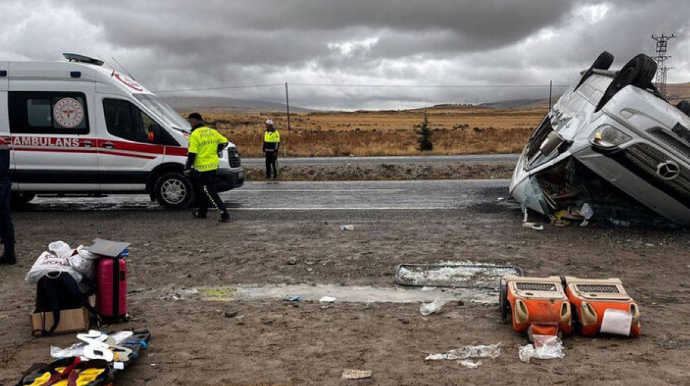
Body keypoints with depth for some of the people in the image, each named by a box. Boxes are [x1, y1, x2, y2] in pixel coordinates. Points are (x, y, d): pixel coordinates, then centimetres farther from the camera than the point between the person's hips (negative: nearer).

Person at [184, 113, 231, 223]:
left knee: (210, 192, -5)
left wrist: (187, 169, -8)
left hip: (202, 167, -7)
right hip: (213, 165, 8)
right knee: (204, 190, 20)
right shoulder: (212, 131, 7)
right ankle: (202, 212, 29)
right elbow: (224, 142, 13)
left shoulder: (195, 134, -13)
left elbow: (192, 154, -16)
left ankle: (224, 213, -10)